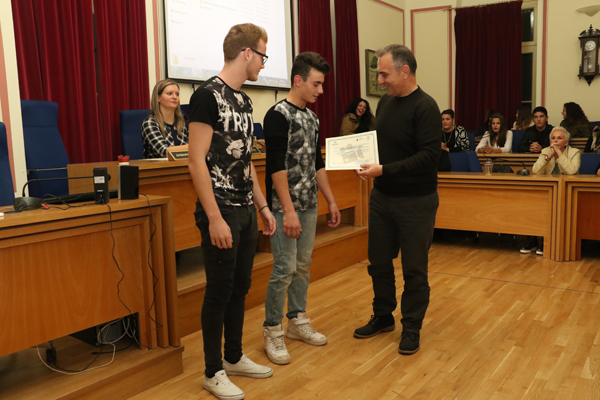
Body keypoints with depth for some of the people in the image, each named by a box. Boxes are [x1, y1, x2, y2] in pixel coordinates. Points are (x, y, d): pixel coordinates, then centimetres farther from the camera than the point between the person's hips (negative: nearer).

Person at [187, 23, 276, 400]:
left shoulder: (244, 99, 13)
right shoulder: (208, 95, -13)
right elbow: (197, 161, -18)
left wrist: (262, 206, 16)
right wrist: (215, 218, -21)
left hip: (246, 210, 8)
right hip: (221, 212, -8)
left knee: (240, 287, 16)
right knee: (220, 291, 2)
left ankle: (234, 357, 32)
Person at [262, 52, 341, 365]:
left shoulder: (312, 118, 14)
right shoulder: (278, 115, -12)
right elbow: (277, 166, -18)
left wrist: (331, 201, 17)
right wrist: (288, 210, -21)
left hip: (309, 205, 8)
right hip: (285, 207, -8)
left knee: (303, 265, 14)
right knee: (284, 269, -5)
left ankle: (297, 321, 28)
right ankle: (273, 331, 10)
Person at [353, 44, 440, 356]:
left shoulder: (425, 107, -15)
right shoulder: (385, 102, 8)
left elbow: (429, 156, -23)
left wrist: (384, 170, -25)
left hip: (416, 202, -7)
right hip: (382, 197, 7)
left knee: (414, 269, 6)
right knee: (379, 262, 15)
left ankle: (411, 327, 24)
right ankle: (383, 317, 35)